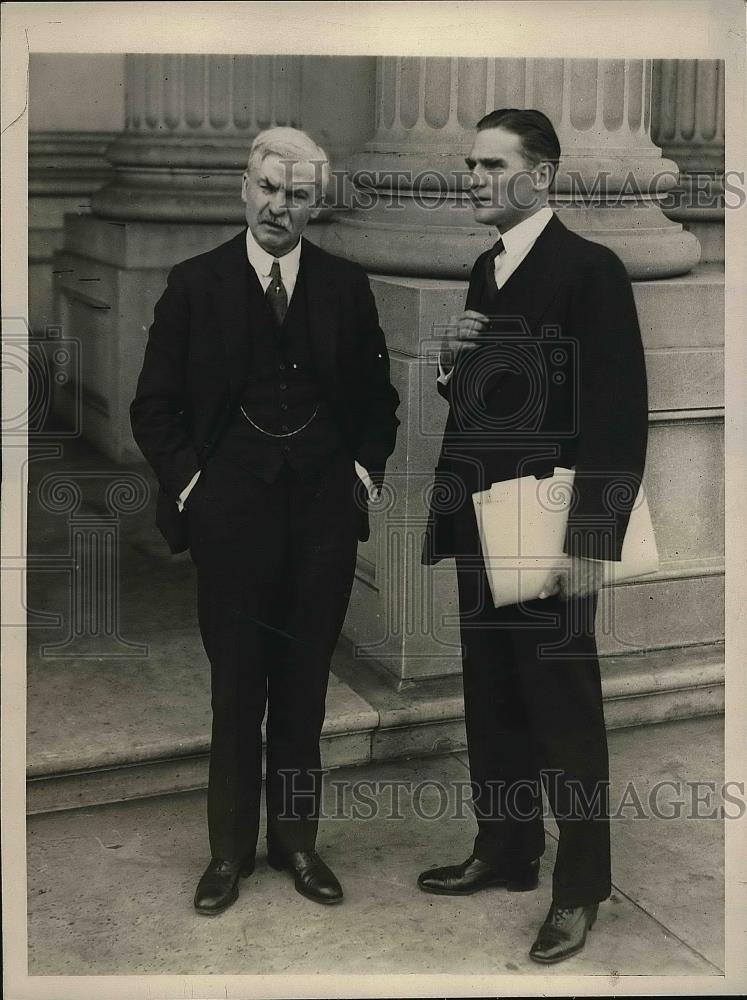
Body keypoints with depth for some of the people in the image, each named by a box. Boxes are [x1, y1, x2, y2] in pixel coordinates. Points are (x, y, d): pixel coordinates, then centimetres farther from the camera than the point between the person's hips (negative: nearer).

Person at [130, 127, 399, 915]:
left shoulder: (346, 286, 6)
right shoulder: (195, 283, 1)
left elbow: (377, 396, 15)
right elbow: (154, 405, 3)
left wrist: (367, 468, 2)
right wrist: (188, 482, -7)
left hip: (325, 513, 2)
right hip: (232, 515, -2)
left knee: (305, 688, 10)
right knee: (235, 691, 5)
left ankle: (296, 840, 24)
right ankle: (229, 850, 19)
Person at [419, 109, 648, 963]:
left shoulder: (591, 268, -11)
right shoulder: (483, 271, 13)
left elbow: (620, 415, -17)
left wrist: (590, 543, -21)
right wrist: (451, 363, -2)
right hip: (479, 525, 8)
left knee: (563, 709, 3)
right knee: (491, 700, 16)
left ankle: (579, 887, 16)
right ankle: (504, 851, 31)